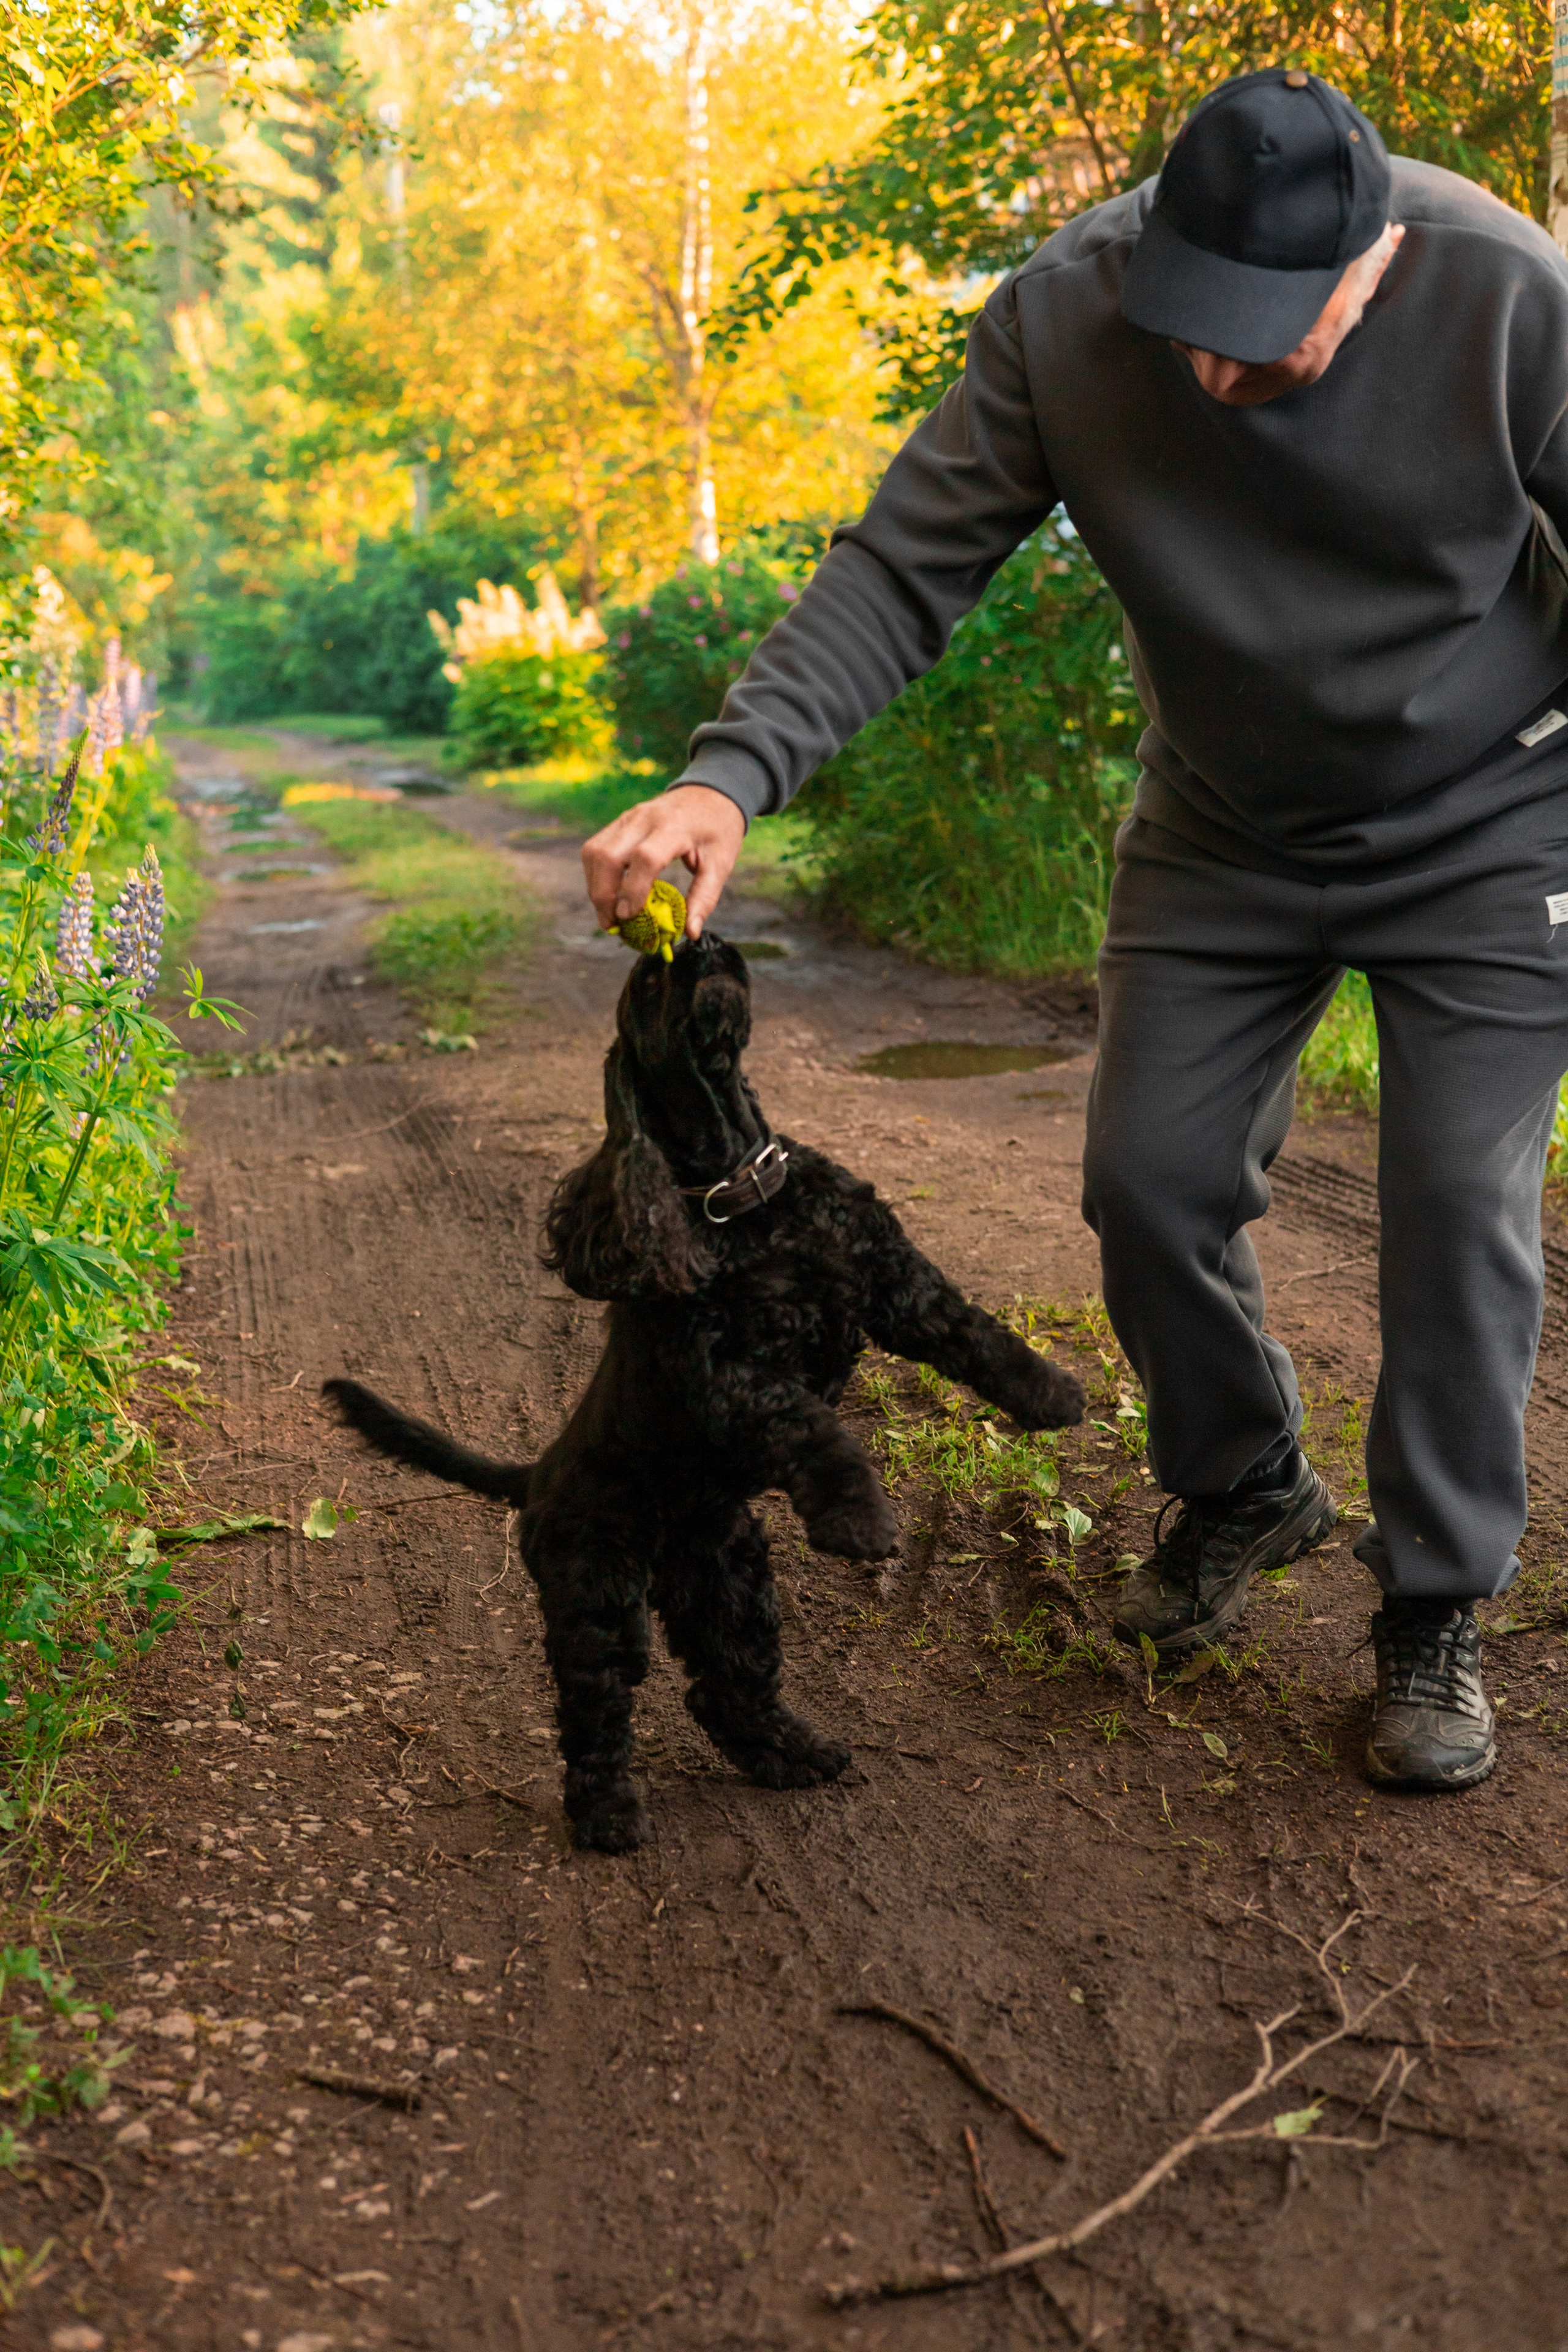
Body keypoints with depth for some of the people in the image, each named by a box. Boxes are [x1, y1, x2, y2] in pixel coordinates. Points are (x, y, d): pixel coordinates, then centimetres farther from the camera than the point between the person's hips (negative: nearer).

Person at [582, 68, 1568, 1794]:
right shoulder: (1067, 311, -22)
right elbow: (903, 567, -21)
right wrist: (731, 774, -34)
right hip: (1225, 832, 3)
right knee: (1149, 1178, 2)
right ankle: (1239, 1487, 31)